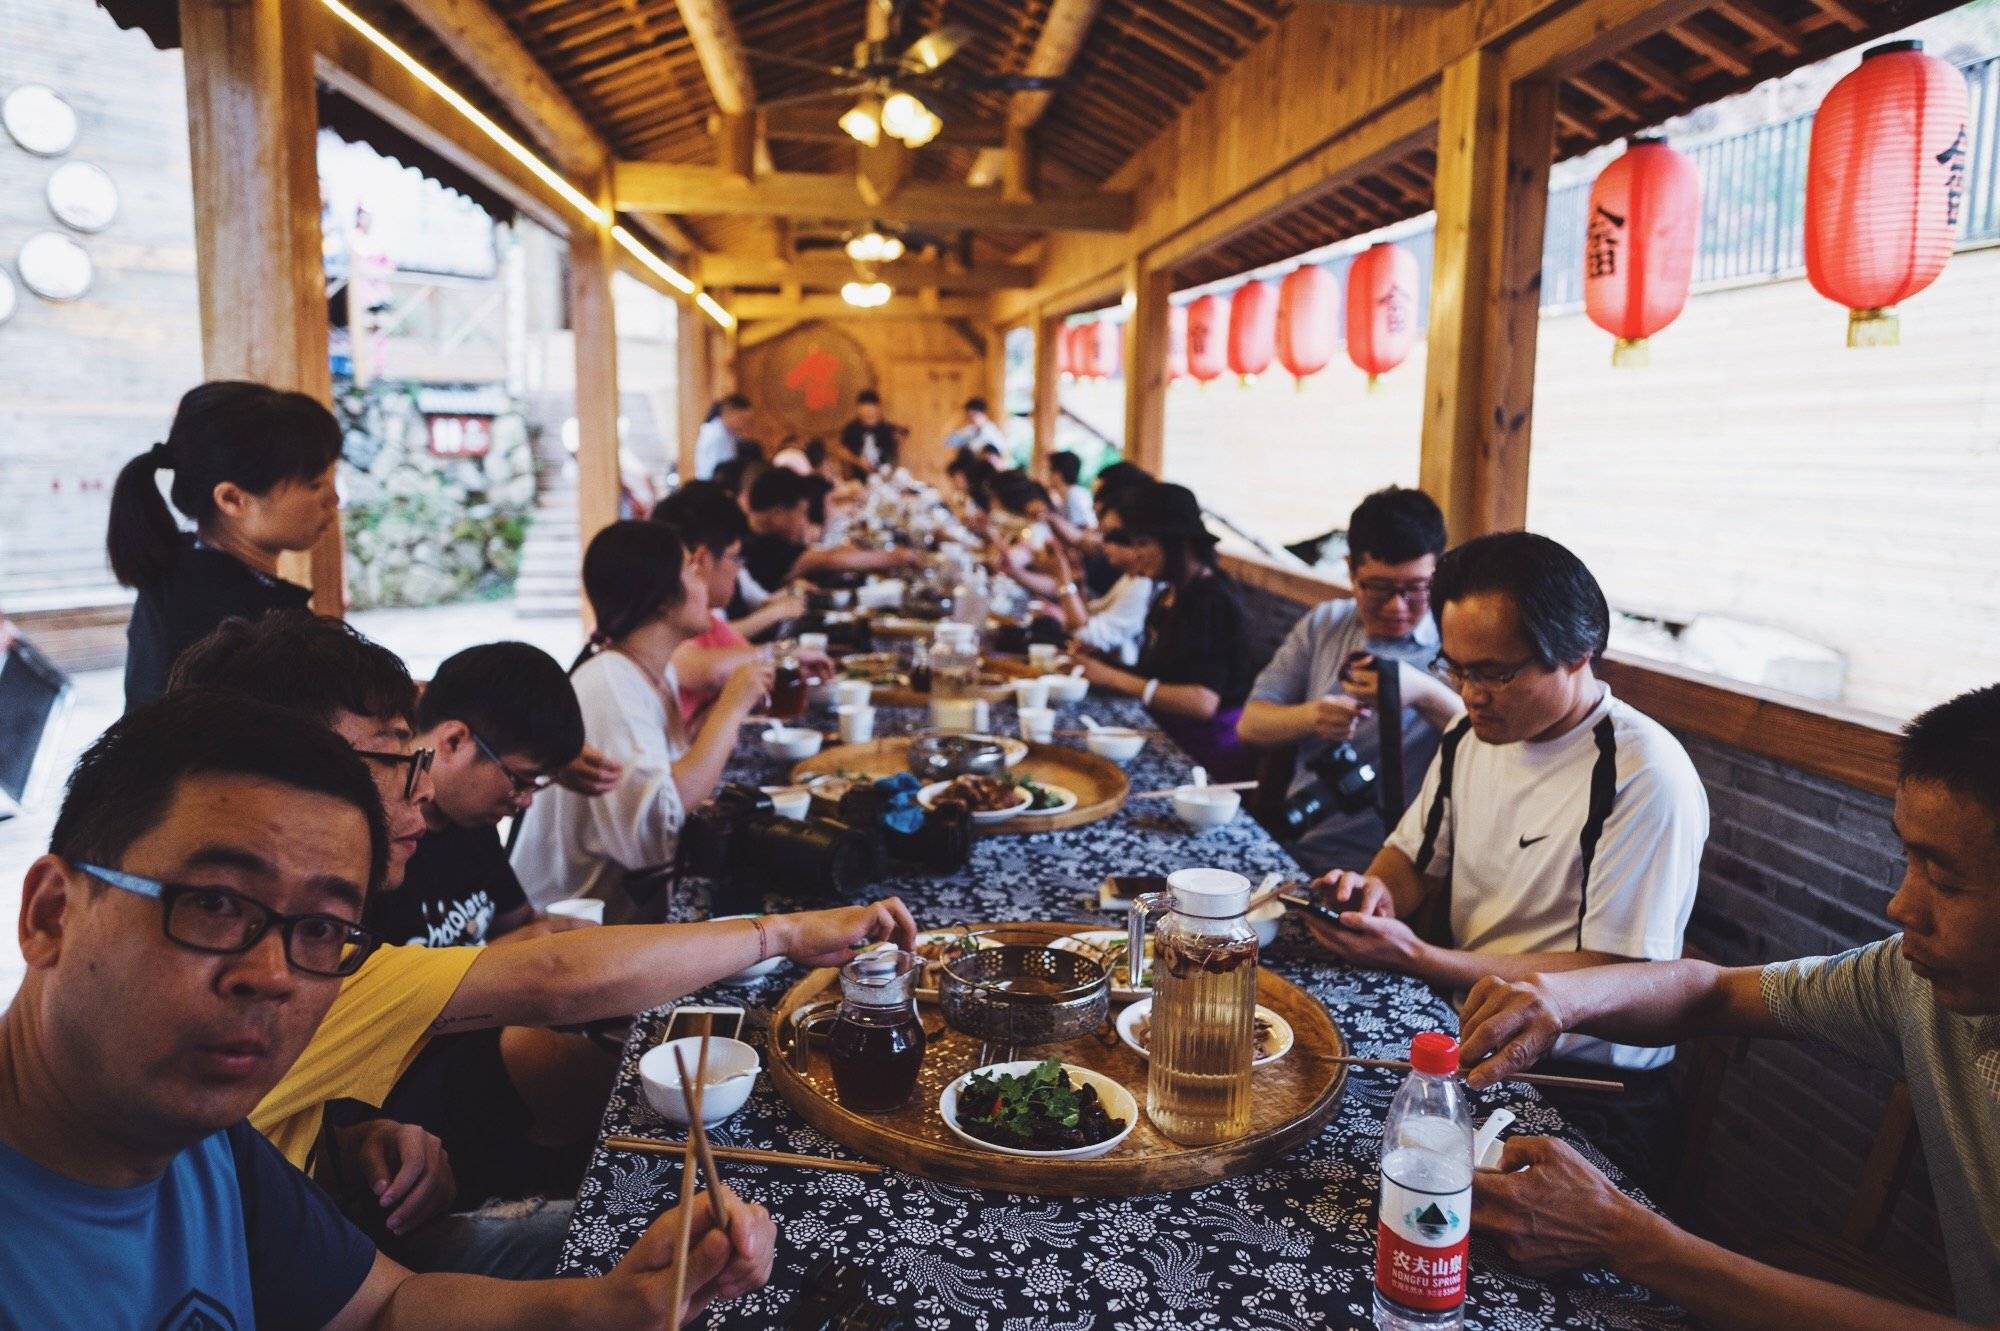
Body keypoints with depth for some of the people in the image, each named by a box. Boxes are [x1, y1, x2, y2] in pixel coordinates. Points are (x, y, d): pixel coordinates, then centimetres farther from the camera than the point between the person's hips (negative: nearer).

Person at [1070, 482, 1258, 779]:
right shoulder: (1168, 594, 11)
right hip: (1171, 737, 8)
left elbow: (1203, 702, -23)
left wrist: (1115, 678, -21)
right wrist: (1097, 664, -1)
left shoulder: (1211, 601, -14)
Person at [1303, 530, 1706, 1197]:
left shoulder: (1646, 778, -18)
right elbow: (1412, 859, 18)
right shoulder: (1475, 733, 5)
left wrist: (1415, 957, -23)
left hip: (1586, 1094, -7)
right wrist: (1375, 892, -6)